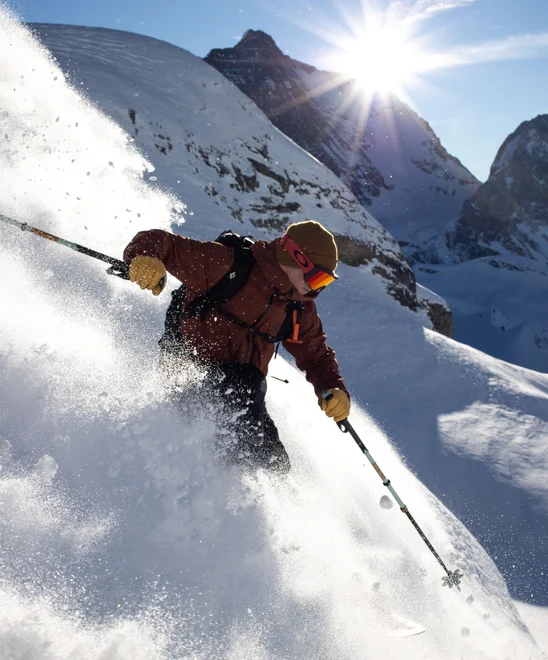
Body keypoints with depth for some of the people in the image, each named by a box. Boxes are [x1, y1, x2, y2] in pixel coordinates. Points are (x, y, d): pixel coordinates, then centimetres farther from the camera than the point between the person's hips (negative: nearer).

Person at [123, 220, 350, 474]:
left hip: (243, 387, 6)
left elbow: (317, 356, 21)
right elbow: (157, 242, -9)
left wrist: (333, 389, 1)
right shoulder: (226, 265, -9)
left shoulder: (300, 310, 10)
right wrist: (145, 259, -34)